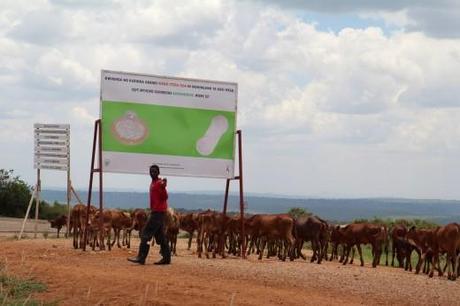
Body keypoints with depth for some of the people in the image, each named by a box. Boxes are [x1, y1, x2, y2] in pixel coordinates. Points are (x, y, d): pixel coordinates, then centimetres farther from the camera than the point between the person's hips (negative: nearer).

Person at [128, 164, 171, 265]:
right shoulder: (153, 183, 18)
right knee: (160, 236, 10)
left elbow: (164, 197, -19)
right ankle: (166, 258, 11)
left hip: (158, 212, -10)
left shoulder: (160, 183, -10)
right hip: (156, 212, 10)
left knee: (146, 234, -12)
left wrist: (163, 187, -35)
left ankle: (141, 257, -14)